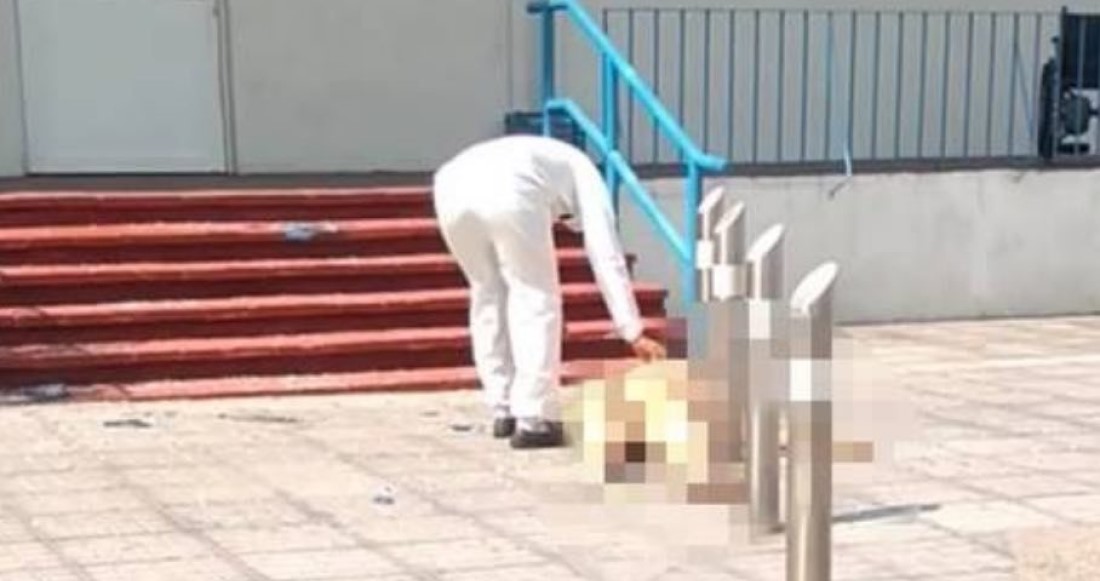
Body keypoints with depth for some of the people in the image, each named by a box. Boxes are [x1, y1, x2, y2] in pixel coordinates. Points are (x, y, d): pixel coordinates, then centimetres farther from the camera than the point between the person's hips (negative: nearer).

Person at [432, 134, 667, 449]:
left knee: (488, 295, 23)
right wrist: (634, 332, 19)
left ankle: (504, 412, 26)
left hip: (452, 187, 6)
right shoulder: (584, 174, 31)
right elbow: (606, 257, 20)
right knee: (536, 298, 9)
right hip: (507, 192, -6)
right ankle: (533, 420, 6)